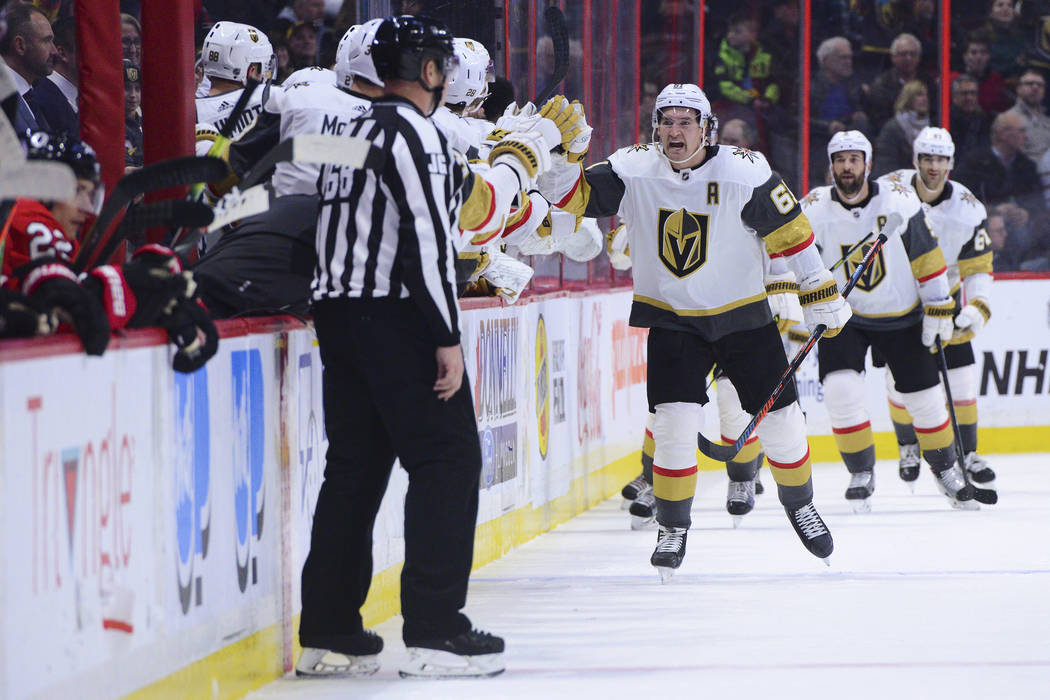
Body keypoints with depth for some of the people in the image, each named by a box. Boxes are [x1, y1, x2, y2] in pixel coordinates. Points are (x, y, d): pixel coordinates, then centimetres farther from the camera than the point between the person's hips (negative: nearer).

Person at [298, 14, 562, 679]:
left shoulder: (358, 131, 20)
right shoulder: (412, 131, -10)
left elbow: (470, 204, 29)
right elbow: (426, 238, -18)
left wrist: (521, 157, 37)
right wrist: (447, 338, -18)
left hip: (339, 313, 9)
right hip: (396, 317, -9)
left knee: (355, 467, 11)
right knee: (448, 459, -5)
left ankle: (329, 632, 10)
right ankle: (435, 631, -9)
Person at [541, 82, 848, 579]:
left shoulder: (745, 174, -16)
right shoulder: (633, 171, -11)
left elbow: (790, 233, -10)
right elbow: (574, 194, -12)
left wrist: (823, 296, -7)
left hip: (743, 314, 0)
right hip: (671, 319, 0)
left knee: (780, 417, 5)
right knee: (674, 422, -13)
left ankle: (799, 504, 31)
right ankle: (673, 527, 4)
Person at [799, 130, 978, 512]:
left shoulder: (899, 200, -13)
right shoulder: (815, 209, -12)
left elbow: (926, 256, -6)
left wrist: (938, 306, -6)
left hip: (900, 316, 0)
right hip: (841, 315, 0)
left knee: (925, 394, 4)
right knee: (841, 388, -19)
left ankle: (946, 468, 28)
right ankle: (861, 474, -1)